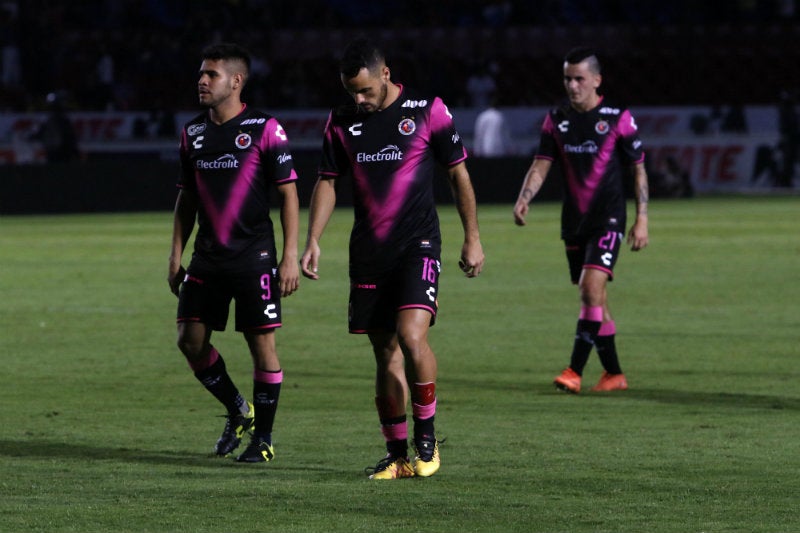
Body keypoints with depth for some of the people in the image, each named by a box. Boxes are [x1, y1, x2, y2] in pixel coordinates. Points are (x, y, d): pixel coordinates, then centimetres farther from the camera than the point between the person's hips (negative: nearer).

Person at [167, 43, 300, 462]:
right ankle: (237, 410, 22)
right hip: (207, 257, 5)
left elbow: (288, 192, -6)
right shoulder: (192, 133, 11)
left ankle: (263, 437, 9)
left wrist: (290, 256, -11)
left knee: (262, 345, -3)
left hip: (253, 255, -5)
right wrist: (176, 255, 12)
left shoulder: (264, 129, -6)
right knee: (191, 340, 0)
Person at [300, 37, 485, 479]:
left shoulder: (428, 111, -4)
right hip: (368, 254, 4)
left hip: (418, 245, -4)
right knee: (386, 354, 6)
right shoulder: (341, 122, 7)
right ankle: (397, 455, 14)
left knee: (411, 336, -21)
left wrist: (472, 239, 4)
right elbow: (327, 182, 14)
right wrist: (313, 241, 3)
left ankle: (426, 437, -6)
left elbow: (458, 173, 3)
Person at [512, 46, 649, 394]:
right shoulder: (556, 120, 7)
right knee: (593, 299, 10)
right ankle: (614, 374, 20)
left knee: (591, 288, -20)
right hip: (574, 221, 5)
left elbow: (638, 169, 0)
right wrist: (524, 199, -14)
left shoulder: (618, 118, -5)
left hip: (608, 218, -5)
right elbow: (541, 165, 4)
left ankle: (575, 371, -21)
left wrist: (641, 219, -4)